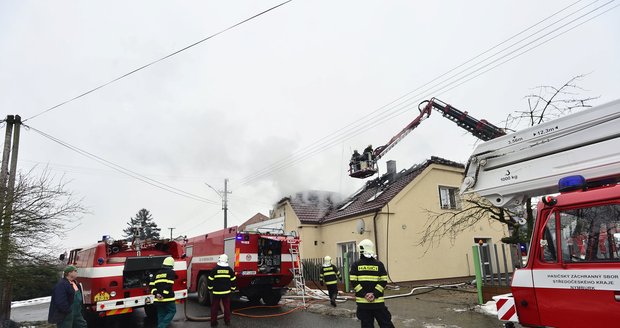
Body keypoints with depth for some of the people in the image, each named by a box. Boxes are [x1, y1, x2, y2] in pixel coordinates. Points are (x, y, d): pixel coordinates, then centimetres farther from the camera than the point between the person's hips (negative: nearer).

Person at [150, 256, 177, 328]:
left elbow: (152, 285, 7)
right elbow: (169, 285, -18)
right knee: (172, 311, 6)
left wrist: (156, 293, -1)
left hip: (158, 299, 6)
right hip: (168, 298, -6)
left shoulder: (158, 273, 15)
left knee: (161, 314, 15)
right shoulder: (171, 272, -5)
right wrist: (164, 294, -16)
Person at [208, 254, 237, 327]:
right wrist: (232, 289, 18)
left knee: (214, 307, 9)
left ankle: (213, 322, 12)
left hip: (216, 292, -2)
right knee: (227, 307, 11)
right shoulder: (229, 270, -1)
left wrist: (210, 289, 12)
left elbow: (210, 280, -2)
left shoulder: (215, 269, -7)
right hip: (226, 292, 2)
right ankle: (227, 321, 15)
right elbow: (233, 280, 5)